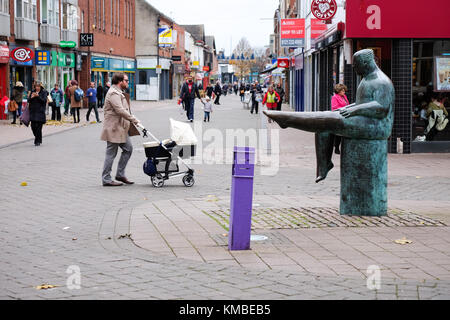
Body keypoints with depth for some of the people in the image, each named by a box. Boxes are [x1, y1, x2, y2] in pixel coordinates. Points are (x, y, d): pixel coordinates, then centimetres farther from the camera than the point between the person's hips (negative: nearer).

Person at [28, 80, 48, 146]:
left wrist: (38, 96, -21)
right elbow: (28, 100, 8)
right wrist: (31, 97, -13)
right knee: (33, 126, 4)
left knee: (38, 126, -7)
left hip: (40, 112, -4)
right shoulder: (32, 92, 11)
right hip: (33, 111, 4)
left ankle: (38, 141, 2)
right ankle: (37, 138, 27)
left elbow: (44, 100, -11)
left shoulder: (44, 92, 0)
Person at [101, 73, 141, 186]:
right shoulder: (113, 93, -17)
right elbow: (120, 111, -25)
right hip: (114, 128, -10)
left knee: (128, 148, 10)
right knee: (111, 154, -4)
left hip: (121, 128, 10)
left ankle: (120, 174, 18)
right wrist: (134, 120, -21)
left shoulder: (119, 93, 19)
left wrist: (132, 121, 14)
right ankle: (106, 179, 3)